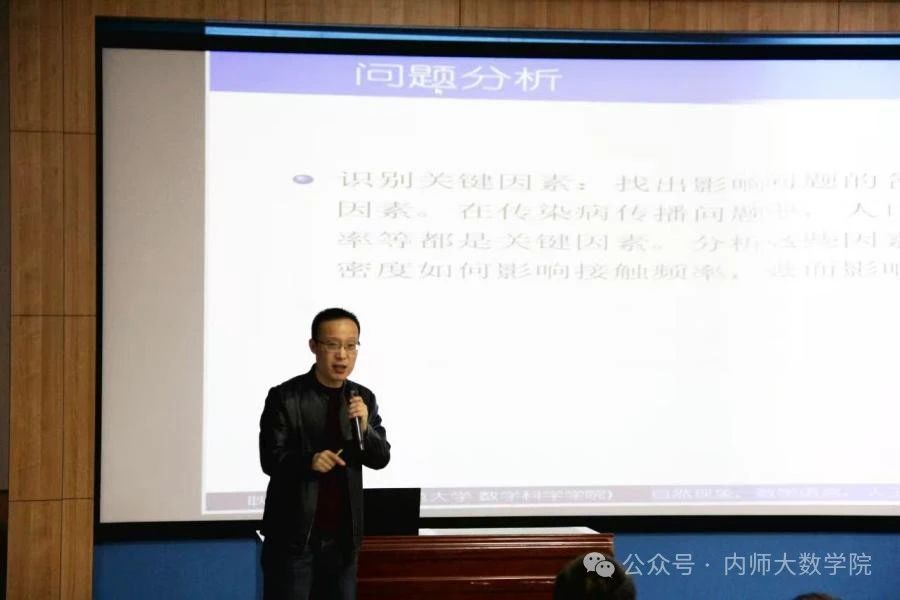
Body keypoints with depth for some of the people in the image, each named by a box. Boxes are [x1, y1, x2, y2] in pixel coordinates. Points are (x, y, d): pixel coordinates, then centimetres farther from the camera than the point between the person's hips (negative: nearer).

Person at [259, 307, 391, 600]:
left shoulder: (364, 398, 6)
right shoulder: (285, 397, -8)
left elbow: (381, 458, 3)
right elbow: (270, 459, -10)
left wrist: (364, 428, -17)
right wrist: (309, 460, -29)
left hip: (342, 535, 4)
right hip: (293, 533, -4)